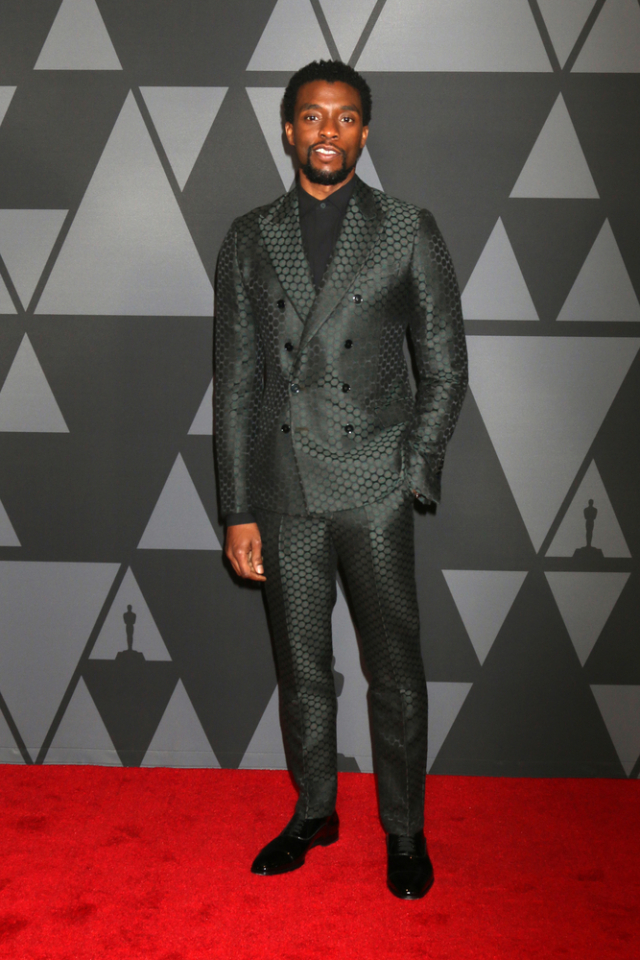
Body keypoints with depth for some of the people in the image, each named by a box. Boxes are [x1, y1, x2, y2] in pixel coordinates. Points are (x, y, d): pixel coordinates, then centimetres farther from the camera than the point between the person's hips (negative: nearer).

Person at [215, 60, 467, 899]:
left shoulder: (409, 232, 3)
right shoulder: (249, 239, 7)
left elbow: (445, 366, 3)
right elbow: (235, 379, 5)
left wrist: (415, 475, -6)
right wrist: (238, 509, 0)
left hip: (374, 487, -2)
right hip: (282, 489, 2)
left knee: (396, 670, 6)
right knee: (301, 667, 14)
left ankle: (405, 830, 26)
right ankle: (313, 812, 34)